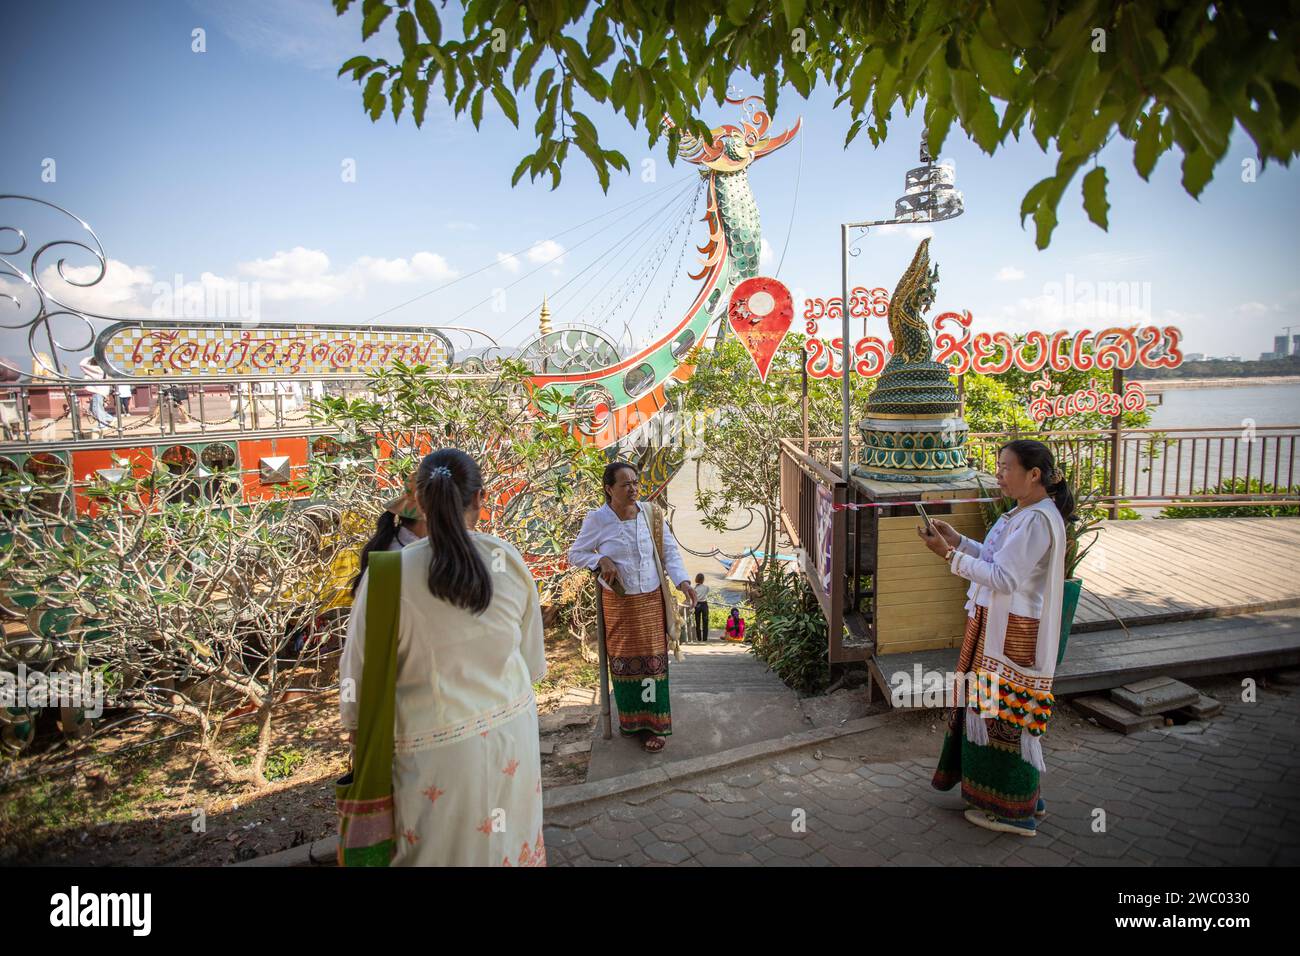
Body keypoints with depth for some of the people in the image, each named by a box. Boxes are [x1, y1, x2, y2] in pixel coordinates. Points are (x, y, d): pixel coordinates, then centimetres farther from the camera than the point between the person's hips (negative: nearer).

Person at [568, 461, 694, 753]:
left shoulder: (652, 515, -6)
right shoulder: (597, 520, -10)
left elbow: (670, 551, 1)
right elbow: (575, 554, 1)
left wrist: (683, 581, -13)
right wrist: (601, 560, -17)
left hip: (651, 601, 1)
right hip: (618, 603, -1)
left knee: (653, 660, 4)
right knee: (623, 660, 11)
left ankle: (656, 724, 16)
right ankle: (630, 718, 30)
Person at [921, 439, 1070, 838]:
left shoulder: (1037, 520, -22)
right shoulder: (1027, 513, 10)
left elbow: (1003, 578, -26)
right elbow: (998, 560, 16)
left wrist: (949, 554, -26)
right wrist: (957, 540, 8)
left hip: (1013, 634, -10)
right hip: (999, 626, 10)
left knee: (1005, 713, 2)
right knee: (997, 708, 19)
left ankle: (1014, 811, 17)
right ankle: (1024, 797, 34)